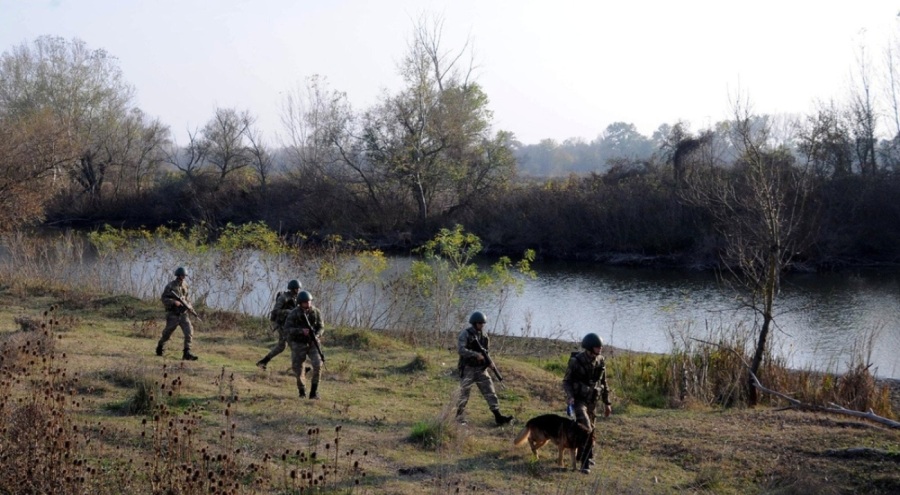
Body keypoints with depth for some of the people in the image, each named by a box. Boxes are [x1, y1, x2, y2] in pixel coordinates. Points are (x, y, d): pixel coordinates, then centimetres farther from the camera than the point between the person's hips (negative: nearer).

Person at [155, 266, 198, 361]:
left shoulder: (184, 285, 8)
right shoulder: (170, 286, -9)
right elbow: (164, 299, -11)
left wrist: (188, 305, 6)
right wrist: (174, 302, -25)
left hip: (183, 314, 4)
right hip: (173, 314, -4)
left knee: (189, 332, -13)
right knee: (167, 333, 9)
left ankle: (187, 353, -14)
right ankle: (159, 347, 37)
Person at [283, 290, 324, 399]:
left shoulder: (316, 312, -8)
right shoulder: (293, 313, -16)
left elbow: (320, 327, -1)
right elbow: (287, 329, -19)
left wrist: (316, 336, -23)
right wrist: (301, 331, -33)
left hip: (312, 343, 2)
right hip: (298, 344, -1)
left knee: (318, 365, -18)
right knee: (299, 370, -1)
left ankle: (313, 392, -8)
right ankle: (302, 392, 26)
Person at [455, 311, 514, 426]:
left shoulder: (484, 336, 11)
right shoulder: (465, 334, -8)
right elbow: (460, 349, -20)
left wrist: (489, 361, -2)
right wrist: (476, 355, -28)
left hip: (481, 369, 5)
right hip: (468, 369, -5)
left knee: (490, 392, -4)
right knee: (463, 396, 2)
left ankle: (498, 417, -7)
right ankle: (459, 420, 13)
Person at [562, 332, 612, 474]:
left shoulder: (601, 361, -1)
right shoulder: (576, 361, -16)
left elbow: (603, 383, 10)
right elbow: (566, 381, -8)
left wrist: (607, 403, 11)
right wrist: (570, 396, -26)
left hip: (592, 400, 5)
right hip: (578, 399, -5)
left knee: (589, 428, 13)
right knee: (586, 429, -20)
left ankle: (583, 455, 35)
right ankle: (586, 462, -18)